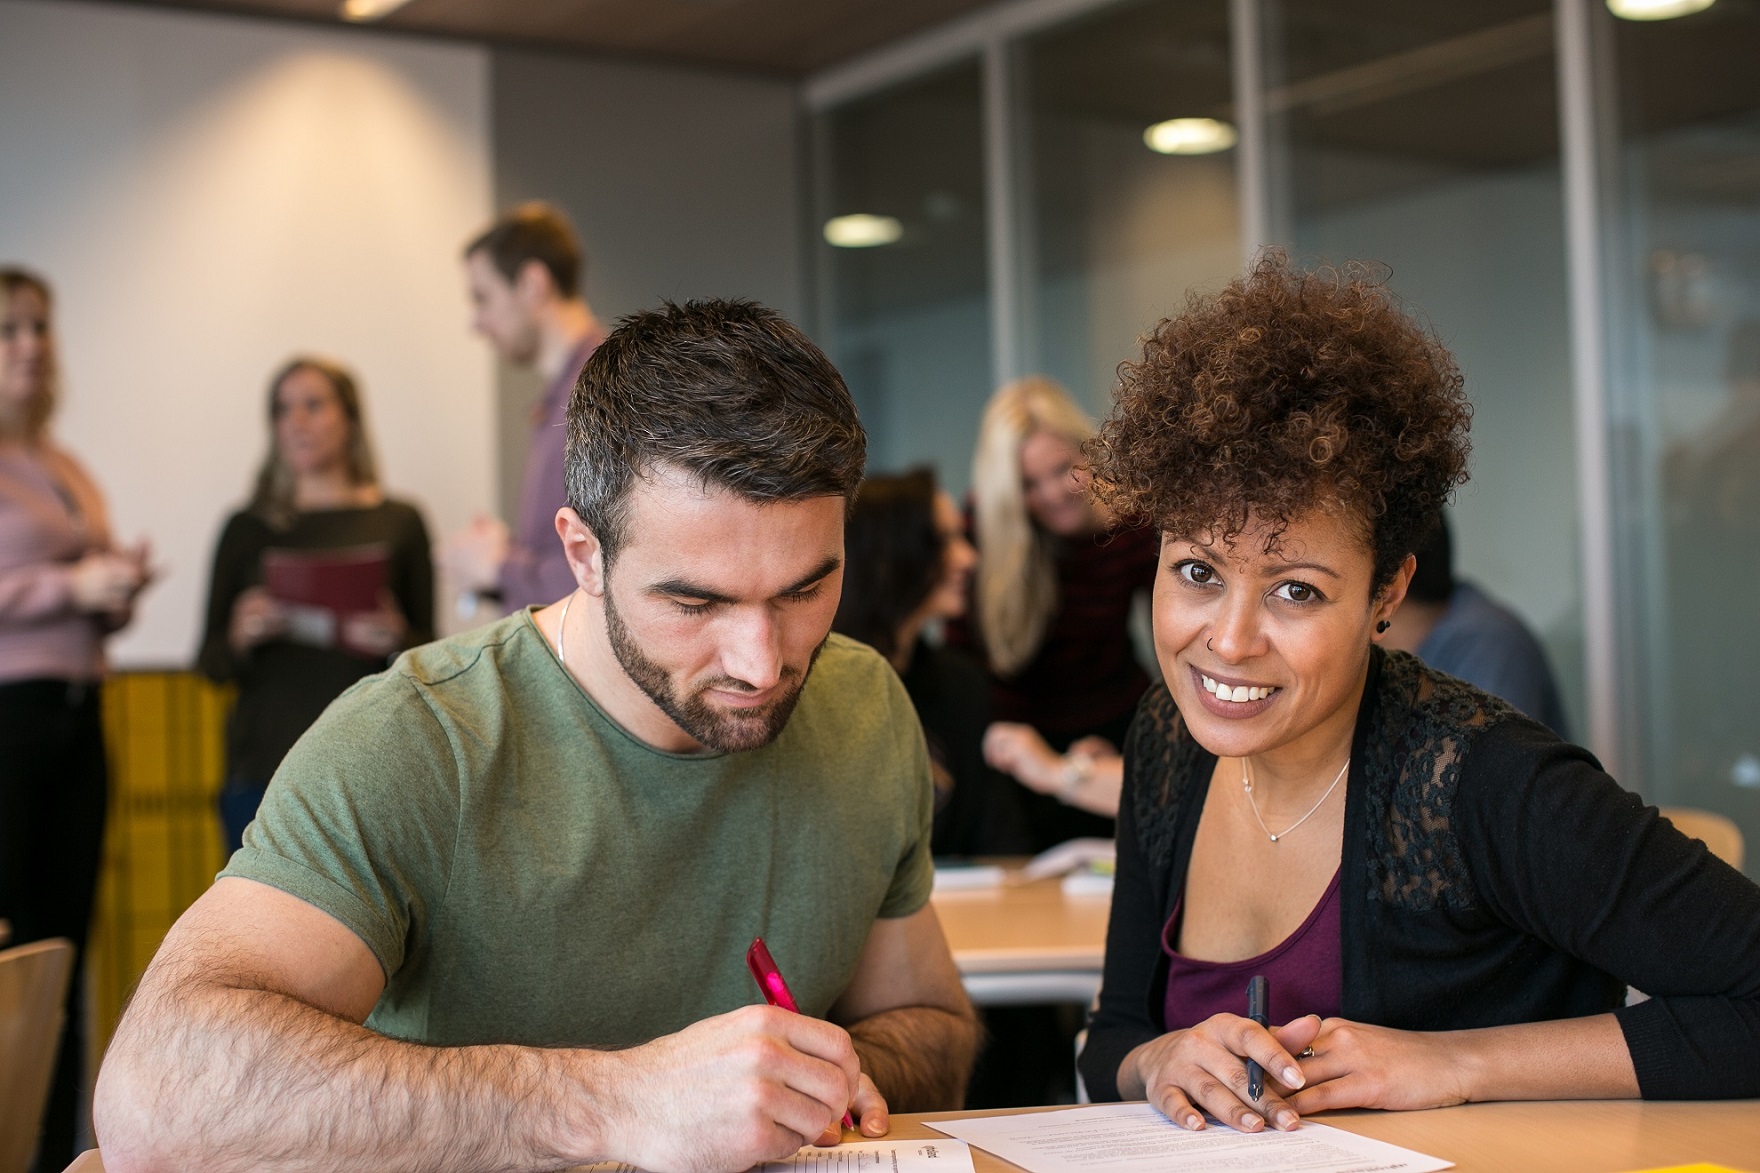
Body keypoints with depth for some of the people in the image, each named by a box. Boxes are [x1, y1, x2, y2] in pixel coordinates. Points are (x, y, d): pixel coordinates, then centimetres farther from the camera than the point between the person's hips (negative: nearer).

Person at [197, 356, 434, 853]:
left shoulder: (399, 522, 8)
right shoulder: (248, 529, 9)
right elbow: (210, 663, 11)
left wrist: (397, 640, -11)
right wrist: (241, 637, -9)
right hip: (264, 766, 1)